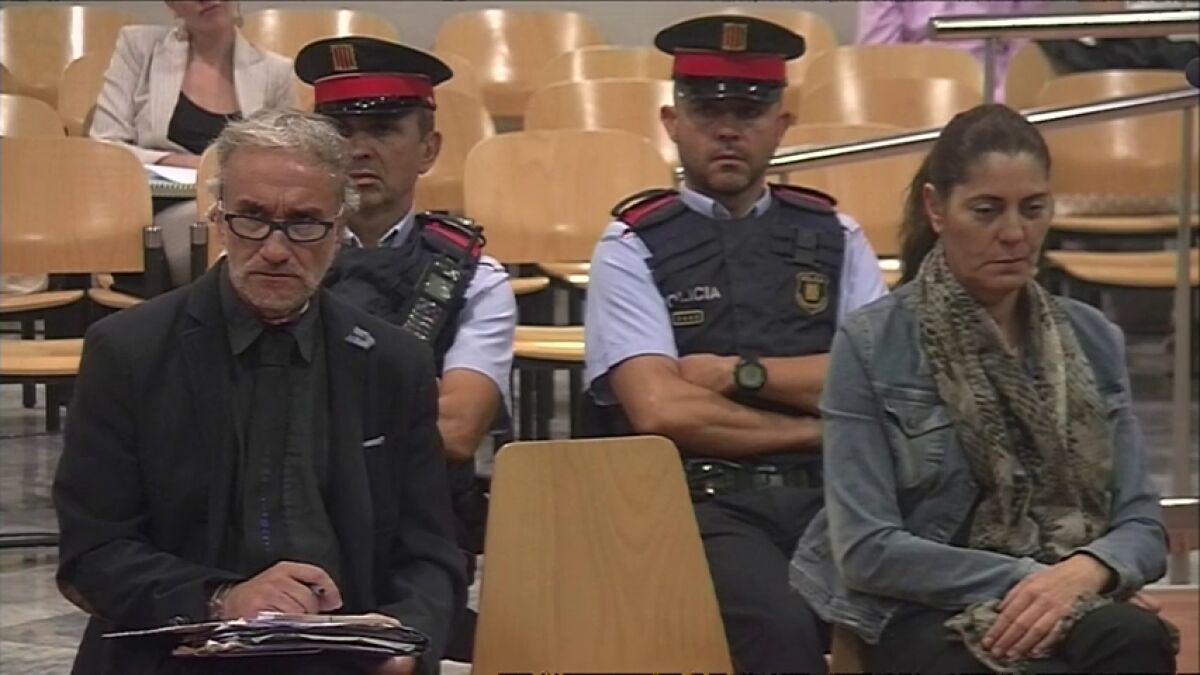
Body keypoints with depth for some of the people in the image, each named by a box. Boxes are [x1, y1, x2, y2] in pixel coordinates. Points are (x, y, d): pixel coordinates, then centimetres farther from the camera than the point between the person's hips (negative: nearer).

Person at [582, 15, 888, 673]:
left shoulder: (833, 238, 17)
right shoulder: (634, 248, 7)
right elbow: (663, 410, -6)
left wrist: (741, 372, -3)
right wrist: (817, 427, 0)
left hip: (829, 497, 3)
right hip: (701, 502, -3)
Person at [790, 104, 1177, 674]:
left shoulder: (1092, 341, 12)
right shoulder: (871, 346, -1)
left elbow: (1141, 524, 9)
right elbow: (866, 551, -7)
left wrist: (1085, 571, -14)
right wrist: (1024, 579, -14)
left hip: (1071, 602, 4)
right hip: (923, 615, -4)